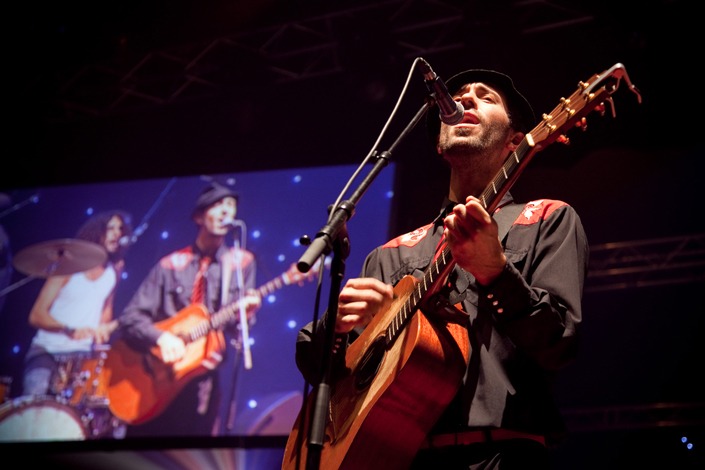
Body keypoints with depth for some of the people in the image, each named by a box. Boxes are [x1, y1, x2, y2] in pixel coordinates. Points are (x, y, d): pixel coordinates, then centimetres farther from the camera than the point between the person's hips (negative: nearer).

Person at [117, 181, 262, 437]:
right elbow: (130, 317, 2)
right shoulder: (170, 265, 7)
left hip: (205, 376, 0)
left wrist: (245, 313, -20)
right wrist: (162, 338, -17)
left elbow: (235, 327, 4)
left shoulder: (241, 263, 9)